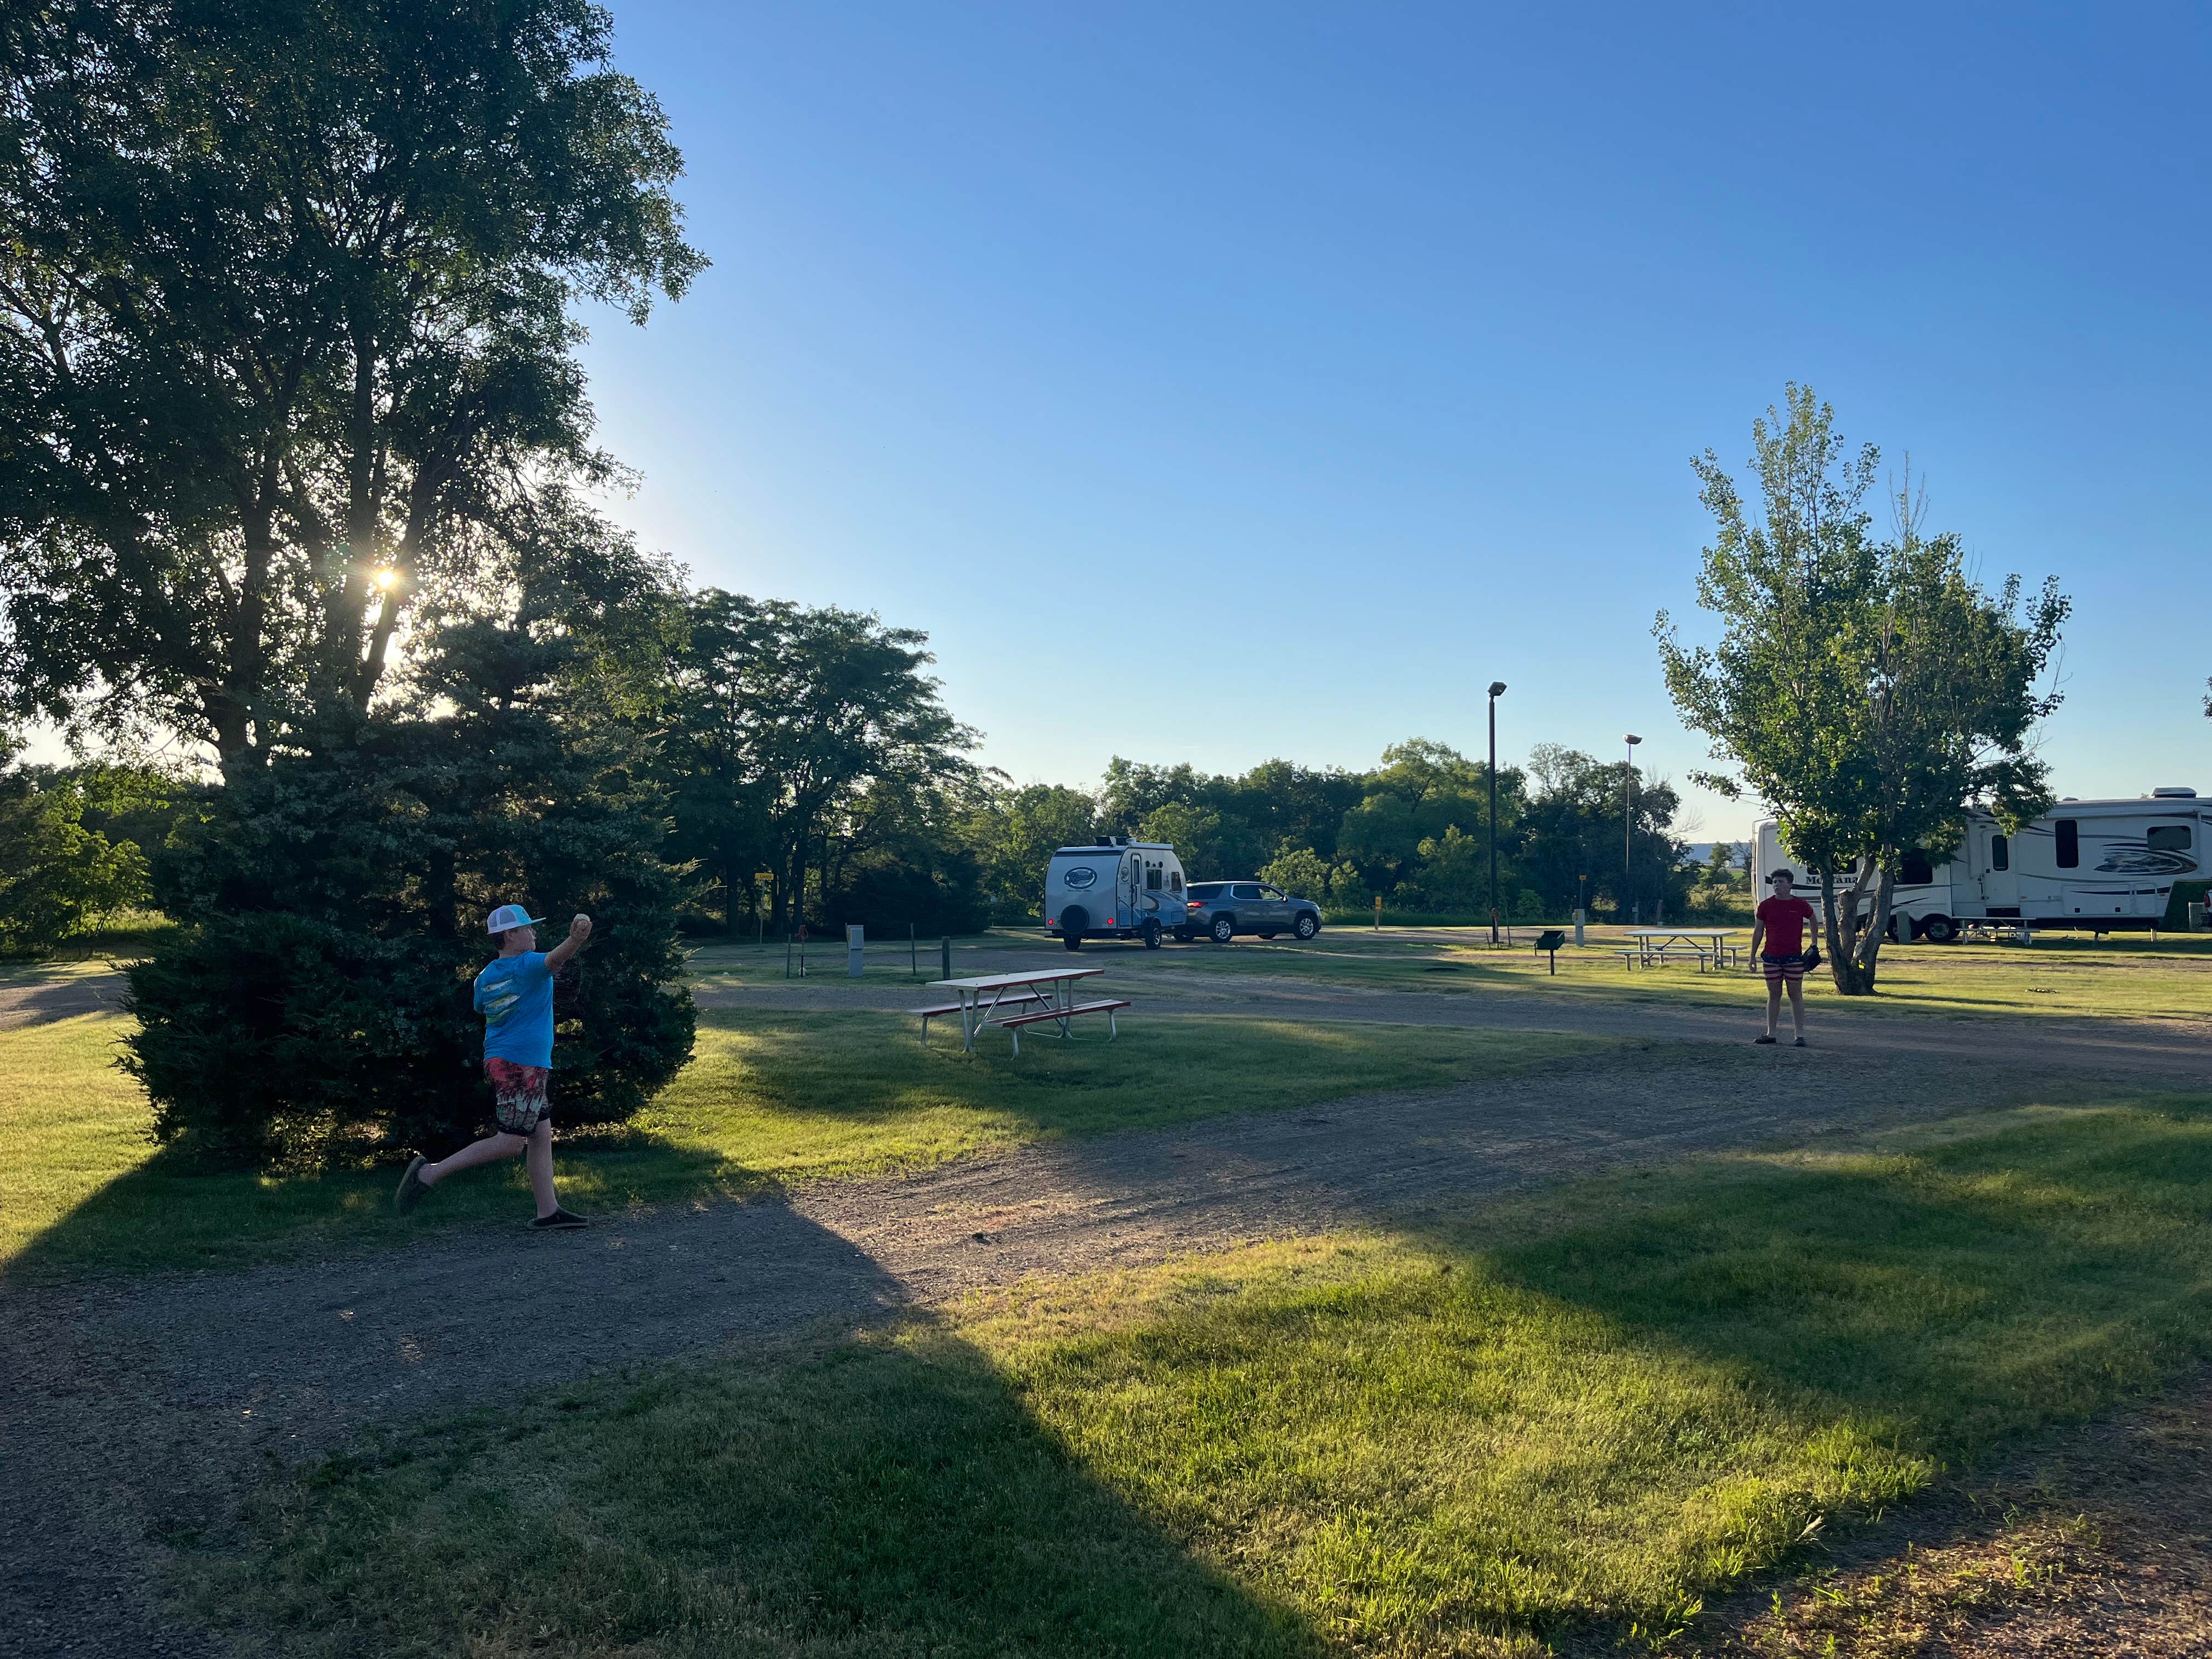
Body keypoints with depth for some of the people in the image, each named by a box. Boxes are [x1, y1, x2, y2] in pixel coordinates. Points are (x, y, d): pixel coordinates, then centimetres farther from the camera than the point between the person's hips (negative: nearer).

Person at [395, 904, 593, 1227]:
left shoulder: (486, 976, 11)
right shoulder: (528, 965, -12)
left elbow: (482, 1010, 29)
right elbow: (554, 958, -35)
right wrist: (575, 940, -55)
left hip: (501, 1062, 9)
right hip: (523, 1066, -9)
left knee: (542, 1134, 8)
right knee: (510, 1142, -7)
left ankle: (548, 1212, 7)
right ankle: (430, 1173, -5)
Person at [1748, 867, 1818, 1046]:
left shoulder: (1800, 905, -1)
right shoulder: (1765, 906, 1)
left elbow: (1813, 920, 19)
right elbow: (1758, 932, 7)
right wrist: (1753, 956, 6)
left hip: (1794, 957, -1)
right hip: (1771, 957, 2)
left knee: (1796, 996, 1)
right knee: (1774, 995, 8)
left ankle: (1800, 1035, 5)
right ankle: (1771, 1034, 13)